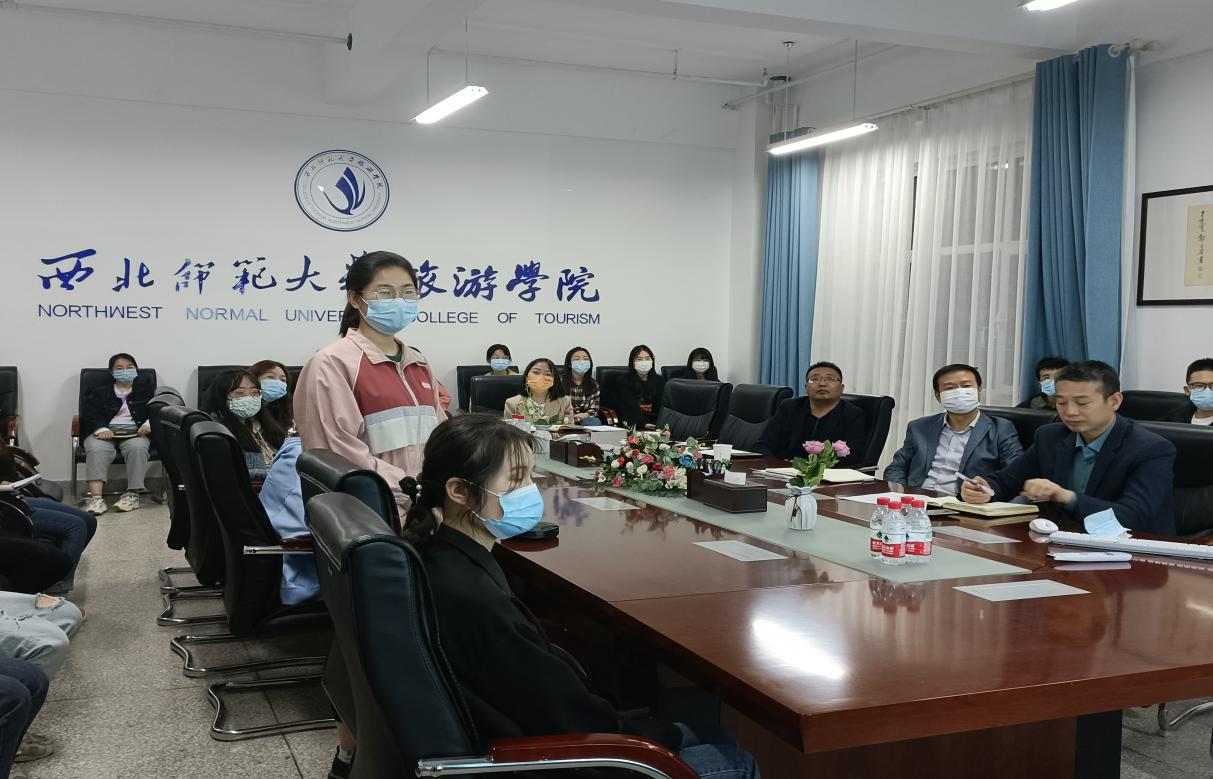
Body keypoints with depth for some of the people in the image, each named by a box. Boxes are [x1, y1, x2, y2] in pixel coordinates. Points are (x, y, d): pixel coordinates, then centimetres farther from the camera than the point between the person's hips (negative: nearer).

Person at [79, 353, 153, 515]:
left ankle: (132, 494, -33)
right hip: (104, 432, 1)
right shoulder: (99, 393, 21)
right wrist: (101, 428, -16)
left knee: (137, 447, -36)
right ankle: (95, 497, -44)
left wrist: (148, 424, -13)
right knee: (97, 449, -34)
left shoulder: (146, 390, 21)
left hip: (134, 432, 0)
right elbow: (89, 414, 6)